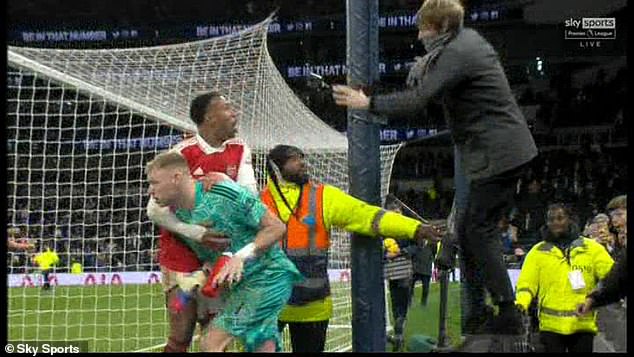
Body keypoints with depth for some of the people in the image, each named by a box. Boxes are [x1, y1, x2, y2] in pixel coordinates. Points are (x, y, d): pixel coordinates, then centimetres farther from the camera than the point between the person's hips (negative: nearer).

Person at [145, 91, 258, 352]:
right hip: (183, 259, -5)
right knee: (181, 339, -6)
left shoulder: (239, 150, 3)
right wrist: (199, 234, -26)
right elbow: (155, 209, -18)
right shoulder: (182, 153, -16)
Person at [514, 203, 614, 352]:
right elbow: (526, 282, 2)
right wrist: (522, 302, -17)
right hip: (551, 325, 0)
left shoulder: (591, 248, 7)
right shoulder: (538, 251, 8)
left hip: (583, 324, 1)